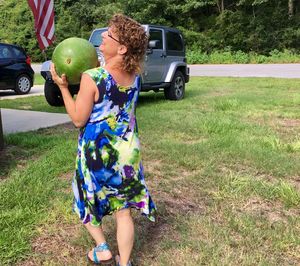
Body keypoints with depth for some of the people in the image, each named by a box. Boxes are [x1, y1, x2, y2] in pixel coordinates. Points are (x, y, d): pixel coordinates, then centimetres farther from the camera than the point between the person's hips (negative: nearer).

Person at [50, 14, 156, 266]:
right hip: (128, 151, 5)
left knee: (87, 200, 23)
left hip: (98, 152, -4)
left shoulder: (92, 78, -21)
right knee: (123, 210, 13)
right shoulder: (135, 76, -2)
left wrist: (63, 87, -5)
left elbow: (78, 119, -12)